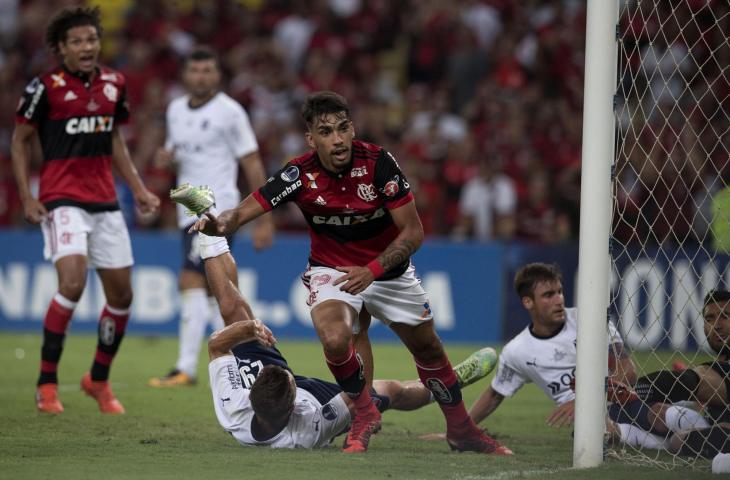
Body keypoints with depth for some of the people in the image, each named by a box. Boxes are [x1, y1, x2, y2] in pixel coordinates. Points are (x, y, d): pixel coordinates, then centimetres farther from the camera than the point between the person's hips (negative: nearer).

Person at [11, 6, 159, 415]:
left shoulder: (114, 84, 7)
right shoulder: (46, 87, -7)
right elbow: (21, 140, 1)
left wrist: (139, 188, 12)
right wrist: (27, 196, -8)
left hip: (105, 201, 6)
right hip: (62, 200, -6)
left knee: (122, 294, 6)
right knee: (73, 282, -24)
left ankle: (99, 380, 26)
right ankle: (47, 383, -12)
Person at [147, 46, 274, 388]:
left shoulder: (229, 112, -8)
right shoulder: (175, 110, 12)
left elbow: (252, 165, -6)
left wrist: (265, 220, -8)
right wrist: (167, 157, 0)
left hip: (217, 207, -8)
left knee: (191, 281, -15)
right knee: (213, 288, 10)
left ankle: (186, 368, -15)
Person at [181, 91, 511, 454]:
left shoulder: (378, 162, -23)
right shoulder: (300, 174, -22)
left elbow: (413, 232, -19)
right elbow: (244, 211, -22)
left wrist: (372, 270, -31)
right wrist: (219, 224, -45)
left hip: (387, 270, 1)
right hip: (332, 270, -1)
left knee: (428, 347, 13)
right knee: (334, 339, -30)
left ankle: (461, 430, 36)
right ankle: (365, 413, -4)